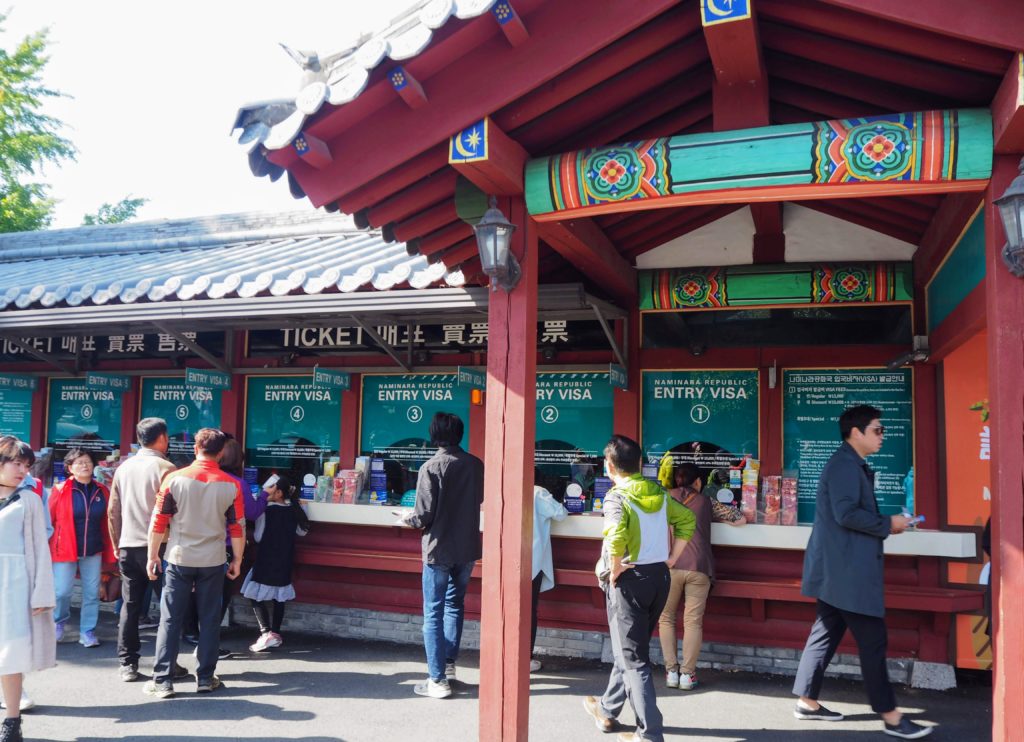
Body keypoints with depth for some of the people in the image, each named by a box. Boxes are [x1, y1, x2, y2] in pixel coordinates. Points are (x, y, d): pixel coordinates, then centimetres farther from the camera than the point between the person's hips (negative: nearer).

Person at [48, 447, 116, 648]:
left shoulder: (101, 491, 4)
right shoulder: (60, 490, -4)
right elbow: (48, 520, 0)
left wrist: (109, 553, 9)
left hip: (93, 551, 3)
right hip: (64, 550, -2)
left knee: (92, 593, 5)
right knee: (62, 592, 0)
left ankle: (87, 631, 18)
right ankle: (59, 623, 29)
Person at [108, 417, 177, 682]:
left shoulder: (123, 468, 7)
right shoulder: (165, 468, -9)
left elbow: (112, 511, 11)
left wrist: (117, 544, 20)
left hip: (128, 547, 5)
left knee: (129, 605, 10)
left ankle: (126, 664, 12)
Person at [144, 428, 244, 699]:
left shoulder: (174, 479, -6)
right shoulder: (231, 485, -4)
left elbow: (158, 521, -3)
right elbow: (237, 527, -1)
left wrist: (153, 555, 6)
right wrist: (237, 560, 10)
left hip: (179, 558, 0)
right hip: (213, 561, 1)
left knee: (170, 619, 7)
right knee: (209, 619, 10)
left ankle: (162, 680, 8)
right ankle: (205, 678, 16)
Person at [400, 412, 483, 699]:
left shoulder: (431, 467, -15)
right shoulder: (476, 465, -1)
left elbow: (424, 515, -16)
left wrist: (408, 519, 4)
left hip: (439, 549, -5)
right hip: (467, 548, 5)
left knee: (433, 613, 3)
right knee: (454, 605, 22)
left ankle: (438, 680, 5)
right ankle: (449, 663, 27)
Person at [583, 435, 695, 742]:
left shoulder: (617, 496, -16)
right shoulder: (658, 492, 5)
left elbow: (616, 537, -31)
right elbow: (687, 520, 12)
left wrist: (614, 571, -16)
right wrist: (672, 558, 12)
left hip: (630, 579, -7)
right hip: (659, 577, 7)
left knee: (633, 658, 2)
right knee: (628, 649, 21)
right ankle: (607, 709, 37)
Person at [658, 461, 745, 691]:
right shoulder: (706, 502, 15)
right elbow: (740, 519, 14)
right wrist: (710, 515, 28)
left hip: (670, 565, 0)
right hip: (699, 567, 0)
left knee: (666, 618, 12)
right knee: (693, 621, 5)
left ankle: (671, 671, 7)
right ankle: (687, 673, 1)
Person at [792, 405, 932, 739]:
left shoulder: (852, 465, 18)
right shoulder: (845, 465, -15)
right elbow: (846, 514, -25)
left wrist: (885, 524, 8)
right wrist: (888, 524, -14)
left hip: (840, 570, 11)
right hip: (847, 571, -11)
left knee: (827, 633, 14)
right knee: (872, 640, -3)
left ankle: (807, 702, 21)